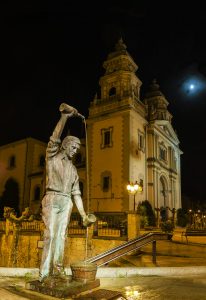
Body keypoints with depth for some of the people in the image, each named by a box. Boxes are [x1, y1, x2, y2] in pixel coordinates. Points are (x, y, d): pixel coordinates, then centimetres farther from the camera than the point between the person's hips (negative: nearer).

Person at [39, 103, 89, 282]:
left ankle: (57, 269, 4)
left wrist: (83, 214, 9)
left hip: (66, 202, 5)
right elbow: (54, 138, -11)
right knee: (50, 234, -10)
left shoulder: (73, 168, 20)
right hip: (52, 199, -4)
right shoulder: (52, 157, 8)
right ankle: (44, 271, -7)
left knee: (61, 235, 0)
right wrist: (65, 116, -20)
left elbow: (76, 193, 16)